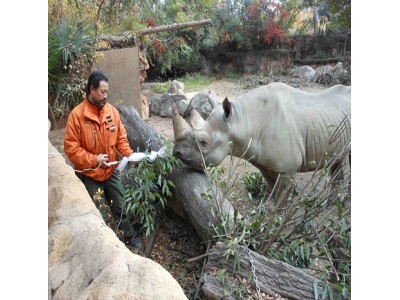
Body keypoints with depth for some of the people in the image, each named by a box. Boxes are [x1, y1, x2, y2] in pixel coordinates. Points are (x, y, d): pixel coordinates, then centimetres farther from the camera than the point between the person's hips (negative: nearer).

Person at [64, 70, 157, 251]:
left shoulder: (112, 111, -3)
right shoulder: (77, 114, -16)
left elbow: (121, 137, 4)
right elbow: (70, 147, -16)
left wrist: (128, 154, -12)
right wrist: (93, 160, -23)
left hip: (111, 170, 4)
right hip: (89, 174, -4)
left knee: (120, 207, 18)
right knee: (98, 213, 8)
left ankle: (130, 237, 37)